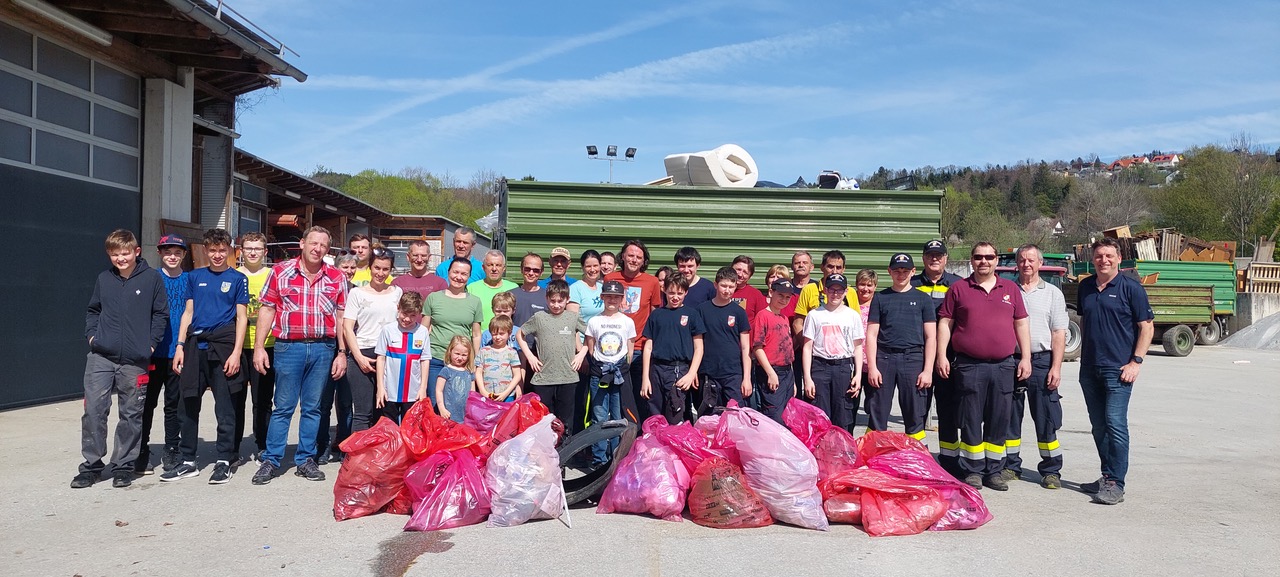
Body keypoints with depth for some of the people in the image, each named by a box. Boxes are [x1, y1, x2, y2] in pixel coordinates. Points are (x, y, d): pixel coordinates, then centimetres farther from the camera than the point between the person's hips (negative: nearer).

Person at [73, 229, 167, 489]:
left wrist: (150, 344, -3)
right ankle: (92, 465, 10)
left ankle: (123, 465, 17)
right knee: (93, 410, -2)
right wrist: (92, 335, 6)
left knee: (131, 414, 5)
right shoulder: (104, 279, 8)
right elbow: (92, 310, 20)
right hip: (101, 357, 2)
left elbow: (161, 314, 3)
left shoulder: (152, 278, 0)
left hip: (135, 360, -2)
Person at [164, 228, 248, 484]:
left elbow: (241, 317, 0)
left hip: (223, 347, -4)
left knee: (225, 407, 0)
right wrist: (180, 346, 5)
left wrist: (236, 353, -9)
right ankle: (188, 462, 18)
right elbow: (188, 313, 15)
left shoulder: (237, 278, 3)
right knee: (189, 405, 8)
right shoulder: (195, 277, 13)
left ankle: (224, 462, 8)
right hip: (195, 345, 4)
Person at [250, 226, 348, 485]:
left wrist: (342, 353, 3)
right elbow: (267, 310, 3)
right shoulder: (280, 272, 3)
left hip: (324, 348, 2)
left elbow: (341, 317, 7)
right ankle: (271, 461, 12)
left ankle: (305, 460, 18)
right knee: (283, 407, 3)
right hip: (289, 347, -2)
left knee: (312, 407, 9)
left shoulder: (336, 278, 7)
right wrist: (259, 347, -3)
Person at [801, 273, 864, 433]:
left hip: (844, 367, 1)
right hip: (820, 367, -1)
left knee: (843, 418, 1)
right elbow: (807, 347, 3)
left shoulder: (853, 315, 9)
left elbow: (858, 347, 10)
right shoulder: (814, 315, 5)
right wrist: (807, 377, -4)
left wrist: (858, 374, 0)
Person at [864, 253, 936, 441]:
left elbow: (931, 337, 7)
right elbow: (871, 335, 7)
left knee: (915, 417, 2)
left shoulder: (923, 299, 10)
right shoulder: (880, 298, 12)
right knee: (877, 414, 2)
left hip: (913, 358, 0)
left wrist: (928, 370, -2)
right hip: (884, 358, 0)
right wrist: (872, 367, -3)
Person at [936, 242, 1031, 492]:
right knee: (971, 421, 2)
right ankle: (973, 471, 12)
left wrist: (1026, 358, 6)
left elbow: (1021, 324, 13)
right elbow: (945, 323, 4)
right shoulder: (958, 289, 5)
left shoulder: (1010, 289, 12)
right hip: (969, 366, -2)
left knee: (999, 421, 7)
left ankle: (994, 471, 17)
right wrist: (941, 356, -3)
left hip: (1003, 366, 2)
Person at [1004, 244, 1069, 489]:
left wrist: (1056, 367, -7)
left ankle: (1051, 471, 10)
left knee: (1046, 420, 1)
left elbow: (1059, 334, 3)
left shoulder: (1052, 293, 7)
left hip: (1041, 361, -1)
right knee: (1010, 416, 7)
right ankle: (1010, 466, 17)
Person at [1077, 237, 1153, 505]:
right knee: (1098, 426, 11)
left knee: (1115, 423, -11)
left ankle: (1116, 484, -7)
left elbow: (1147, 327, -4)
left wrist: (1136, 362, -11)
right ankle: (1107, 476, 21)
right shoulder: (1085, 287, 12)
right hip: (1089, 369, 6)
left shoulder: (1130, 288, -3)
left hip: (1118, 369, -6)